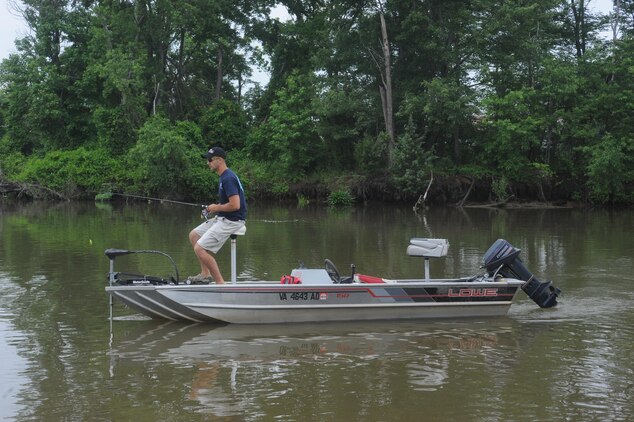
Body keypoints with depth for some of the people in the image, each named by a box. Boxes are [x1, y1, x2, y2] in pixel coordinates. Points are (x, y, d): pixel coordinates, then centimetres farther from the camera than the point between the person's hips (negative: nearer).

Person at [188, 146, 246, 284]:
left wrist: (217, 208, -12)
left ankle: (220, 282, -7)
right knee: (193, 235, 15)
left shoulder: (228, 178, -20)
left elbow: (235, 204, -28)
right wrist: (215, 208, 9)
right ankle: (205, 274, 15)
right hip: (222, 218, 11)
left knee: (200, 249, -15)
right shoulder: (225, 176, 13)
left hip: (231, 221, -11)